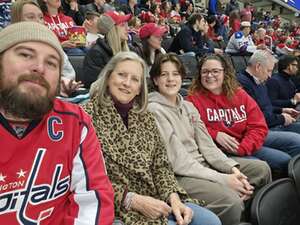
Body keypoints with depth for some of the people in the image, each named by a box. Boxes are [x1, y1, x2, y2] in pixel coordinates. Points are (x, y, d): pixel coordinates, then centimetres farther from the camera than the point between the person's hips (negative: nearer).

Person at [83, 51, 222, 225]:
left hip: (153, 200, 6)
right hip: (115, 208, -5)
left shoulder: (146, 118, 10)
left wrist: (173, 197, -10)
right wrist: (133, 200, -19)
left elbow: (161, 165, 8)